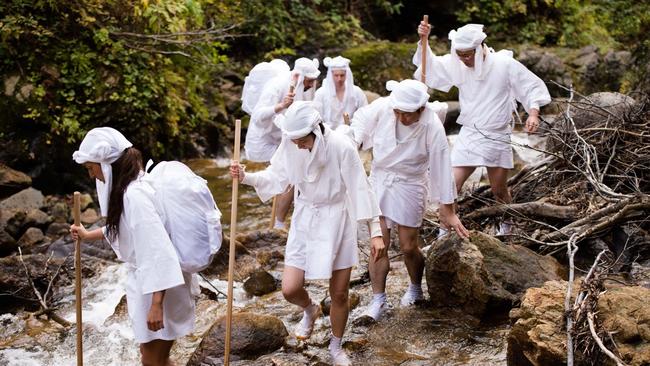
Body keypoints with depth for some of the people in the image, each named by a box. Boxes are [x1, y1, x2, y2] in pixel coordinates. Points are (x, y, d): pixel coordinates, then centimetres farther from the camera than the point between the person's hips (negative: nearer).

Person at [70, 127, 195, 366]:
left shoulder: (134, 195, -26)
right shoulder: (130, 187, 5)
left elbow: (158, 249, -30)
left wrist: (156, 304, -30)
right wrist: (89, 235, 34)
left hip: (158, 286, -10)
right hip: (147, 278, 10)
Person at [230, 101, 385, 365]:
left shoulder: (341, 147, -25)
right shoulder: (289, 145, -14)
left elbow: (360, 189, -19)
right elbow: (276, 177, 0)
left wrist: (375, 233, -19)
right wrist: (245, 177, -17)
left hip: (337, 220, -3)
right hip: (305, 218, 3)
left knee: (339, 294, 7)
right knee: (290, 289, -3)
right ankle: (310, 310, 35)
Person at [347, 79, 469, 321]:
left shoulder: (432, 128, -23)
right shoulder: (382, 107, -18)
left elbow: (442, 167, -16)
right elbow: (361, 120, 5)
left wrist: (448, 211, -11)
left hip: (410, 185, -2)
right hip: (379, 178, 2)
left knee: (408, 247, 5)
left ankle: (415, 289, 34)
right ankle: (378, 299, 7)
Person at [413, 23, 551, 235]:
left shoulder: (505, 64, -13)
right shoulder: (456, 64, -3)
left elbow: (532, 87, -6)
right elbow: (430, 66, 10)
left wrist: (533, 113, -20)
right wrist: (424, 40, -5)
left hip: (497, 137, -2)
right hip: (468, 135, 2)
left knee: (499, 191, 13)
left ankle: (505, 228, 39)